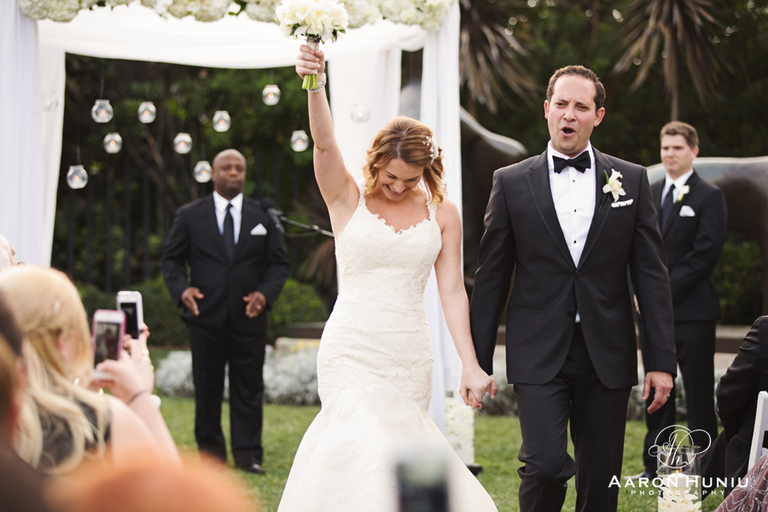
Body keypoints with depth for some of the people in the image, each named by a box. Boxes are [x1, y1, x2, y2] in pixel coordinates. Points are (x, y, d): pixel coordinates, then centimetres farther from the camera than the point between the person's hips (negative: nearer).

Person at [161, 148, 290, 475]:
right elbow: (171, 259, 9)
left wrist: (266, 292, -8)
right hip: (205, 315, -1)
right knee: (207, 387, 4)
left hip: (249, 317, 1)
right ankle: (210, 450, 15)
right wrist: (181, 288, -11)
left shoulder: (263, 216, 9)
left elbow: (279, 262, 10)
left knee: (248, 388, 1)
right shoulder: (189, 215, 7)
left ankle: (248, 454, 7)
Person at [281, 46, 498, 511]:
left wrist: (471, 365, -7)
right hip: (352, 351, -3)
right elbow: (324, 143, -19)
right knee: (369, 459, -16)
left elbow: (452, 291, 1)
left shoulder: (443, 213, 5)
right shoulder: (347, 198, -1)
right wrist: (315, 86, -38)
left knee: (394, 463, 7)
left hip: (410, 358, 3)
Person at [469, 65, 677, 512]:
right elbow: (491, 279, 6)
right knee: (546, 465, -17)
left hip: (607, 355, 2)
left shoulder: (632, 180, 7)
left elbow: (652, 274, 5)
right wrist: (478, 361, 4)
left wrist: (662, 360, -1)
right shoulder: (512, 182, 4)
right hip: (539, 354, -2)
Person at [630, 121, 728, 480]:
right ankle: (654, 465, 18)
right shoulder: (648, 194, 14)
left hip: (691, 309, -6)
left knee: (698, 391, -2)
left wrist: (666, 289, -14)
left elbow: (706, 252, -11)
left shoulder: (709, 196, -4)